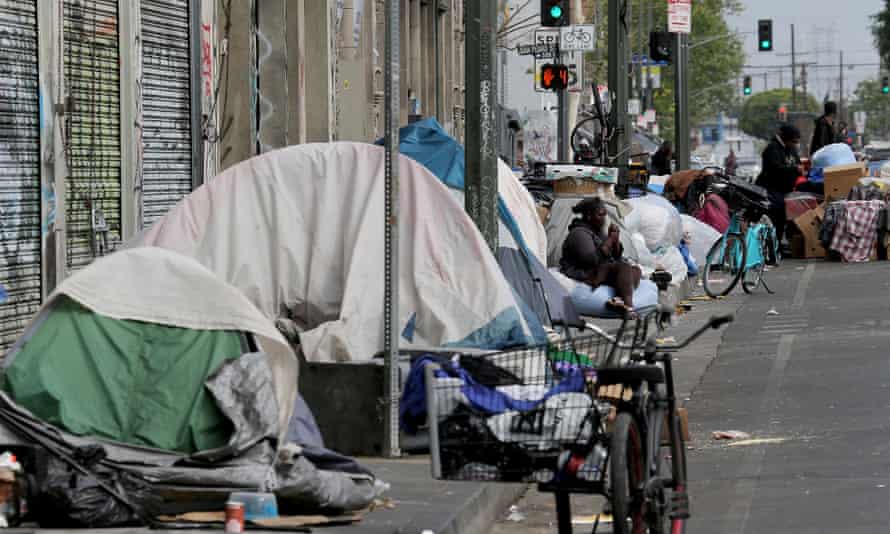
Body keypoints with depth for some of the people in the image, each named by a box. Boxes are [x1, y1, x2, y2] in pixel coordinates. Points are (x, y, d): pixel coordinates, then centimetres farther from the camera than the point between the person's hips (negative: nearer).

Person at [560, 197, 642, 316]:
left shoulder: (599, 231, 16)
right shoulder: (579, 233, -13)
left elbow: (616, 257, 17)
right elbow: (593, 260, -26)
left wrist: (616, 240, -2)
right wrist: (610, 240, -17)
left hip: (600, 272, 10)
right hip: (585, 276, -10)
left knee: (636, 270, -4)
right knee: (624, 267, -27)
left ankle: (620, 299, -33)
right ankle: (628, 306, -43)